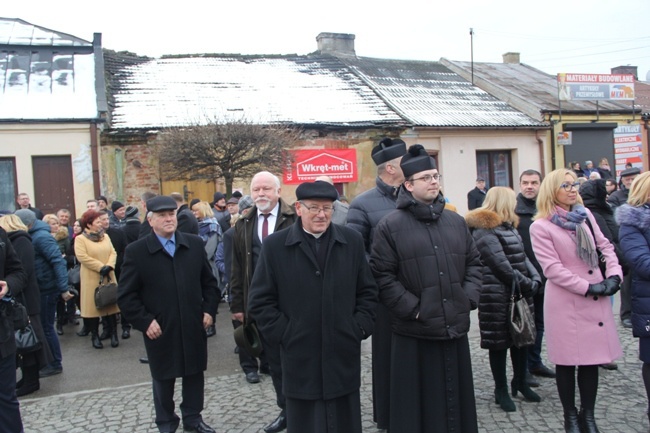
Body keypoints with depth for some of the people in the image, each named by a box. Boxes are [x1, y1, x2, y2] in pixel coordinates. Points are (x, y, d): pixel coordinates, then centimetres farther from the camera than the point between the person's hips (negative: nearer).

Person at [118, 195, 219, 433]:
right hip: (160, 330, -2)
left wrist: (209, 310, 1)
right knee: (163, 378, 14)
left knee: (194, 374, 15)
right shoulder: (136, 251, -8)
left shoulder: (195, 244, 2)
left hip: (193, 326, 3)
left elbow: (209, 281, 10)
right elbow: (126, 295, -6)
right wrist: (144, 321, -13)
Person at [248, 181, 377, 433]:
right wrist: (283, 334, -7)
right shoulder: (275, 245, -3)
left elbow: (368, 291, 8)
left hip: (344, 356, 2)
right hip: (300, 358, -1)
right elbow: (260, 300, -2)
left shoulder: (352, 241, 4)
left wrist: (360, 328, -1)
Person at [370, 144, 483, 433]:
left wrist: (469, 298, 2)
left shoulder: (456, 222, 10)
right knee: (420, 405, 7)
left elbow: (473, 263, 16)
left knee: (455, 401, 17)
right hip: (415, 334, -4)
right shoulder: (390, 226, -7)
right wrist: (413, 309, -13)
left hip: (456, 328, 5)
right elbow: (382, 276, -10)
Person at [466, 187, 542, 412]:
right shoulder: (484, 232, -15)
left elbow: (522, 257, 12)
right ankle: (501, 390, 17)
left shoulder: (508, 227, 15)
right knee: (500, 342, 3)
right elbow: (503, 268, -20)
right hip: (498, 298, -9)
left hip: (519, 294, 9)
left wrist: (535, 279, -3)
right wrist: (528, 285, -14)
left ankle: (520, 382, 33)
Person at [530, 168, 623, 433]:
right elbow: (552, 268, -14)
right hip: (566, 302, -5)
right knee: (567, 362, 6)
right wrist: (588, 288, -15)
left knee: (592, 358, 11)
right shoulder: (540, 226, -9)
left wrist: (614, 275, -4)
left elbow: (605, 246, 12)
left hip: (596, 300, 5)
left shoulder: (585, 215, 8)